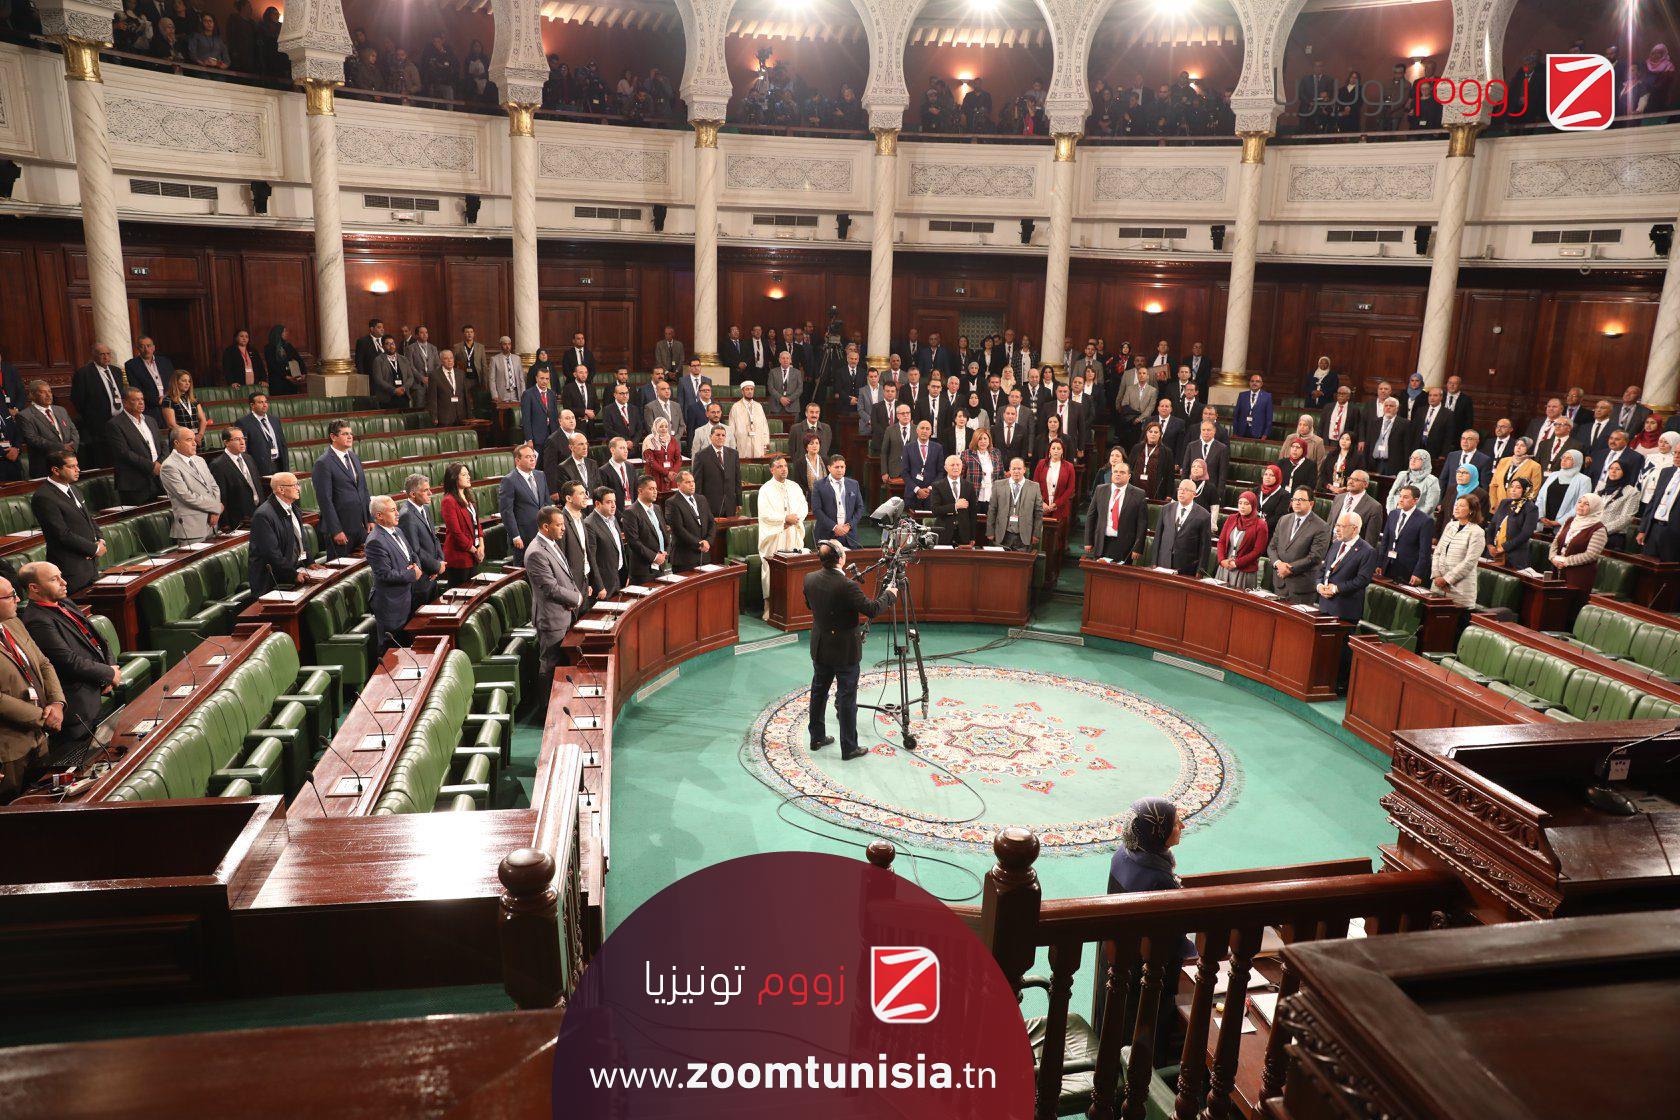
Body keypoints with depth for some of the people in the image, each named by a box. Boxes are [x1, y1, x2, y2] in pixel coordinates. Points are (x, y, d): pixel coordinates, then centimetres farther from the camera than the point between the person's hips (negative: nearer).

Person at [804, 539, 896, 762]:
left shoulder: (810, 579, -6)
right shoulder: (846, 586, -26)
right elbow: (872, 610, -21)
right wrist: (889, 594, -5)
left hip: (820, 648, 6)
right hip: (845, 651, -6)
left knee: (818, 691, 19)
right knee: (846, 699, 3)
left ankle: (816, 738, 31)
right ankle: (849, 748, 10)